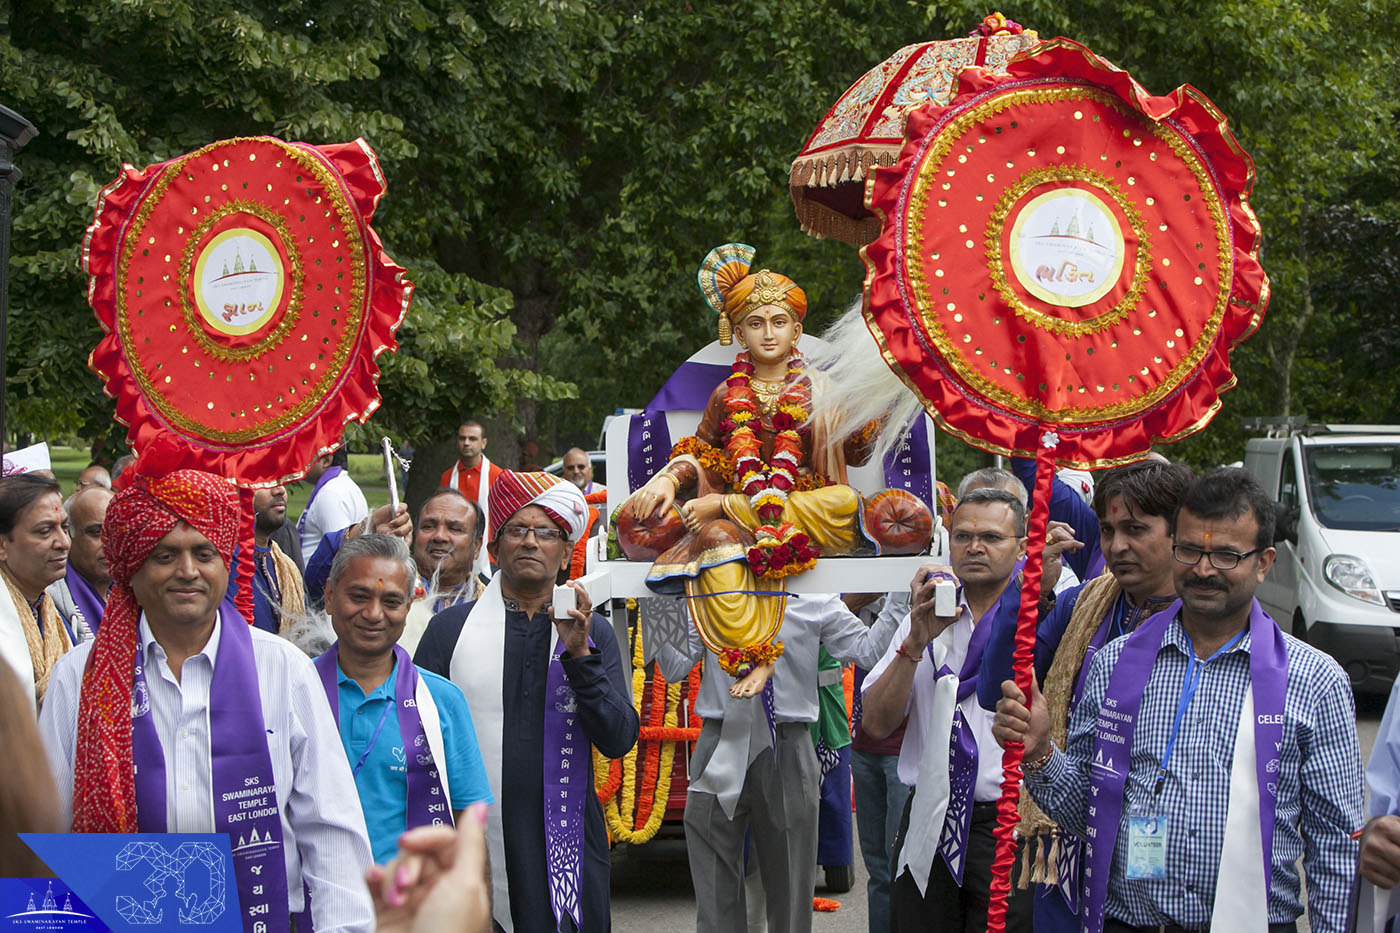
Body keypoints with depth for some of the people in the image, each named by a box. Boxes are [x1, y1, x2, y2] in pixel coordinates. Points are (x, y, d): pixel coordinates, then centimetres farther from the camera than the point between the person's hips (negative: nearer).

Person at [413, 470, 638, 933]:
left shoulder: (593, 633, 8)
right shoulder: (450, 627, 6)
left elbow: (619, 739, -1)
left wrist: (579, 655, -12)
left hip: (564, 847, 1)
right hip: (470, 849, -1)